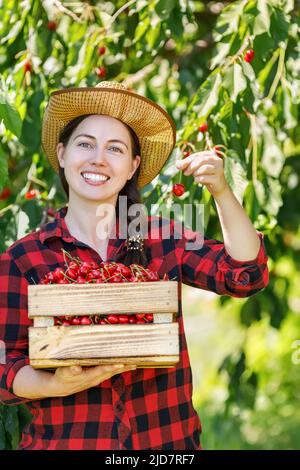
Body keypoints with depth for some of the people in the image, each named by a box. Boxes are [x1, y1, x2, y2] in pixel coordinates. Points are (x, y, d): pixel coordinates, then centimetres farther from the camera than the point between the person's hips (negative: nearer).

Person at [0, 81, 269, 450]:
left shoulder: (164, 238, 1)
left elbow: (245, 276, -7)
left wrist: (221, 191, -17)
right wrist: (57, 385, -25)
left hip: (165, 439, 2)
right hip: (64, 439, -2)